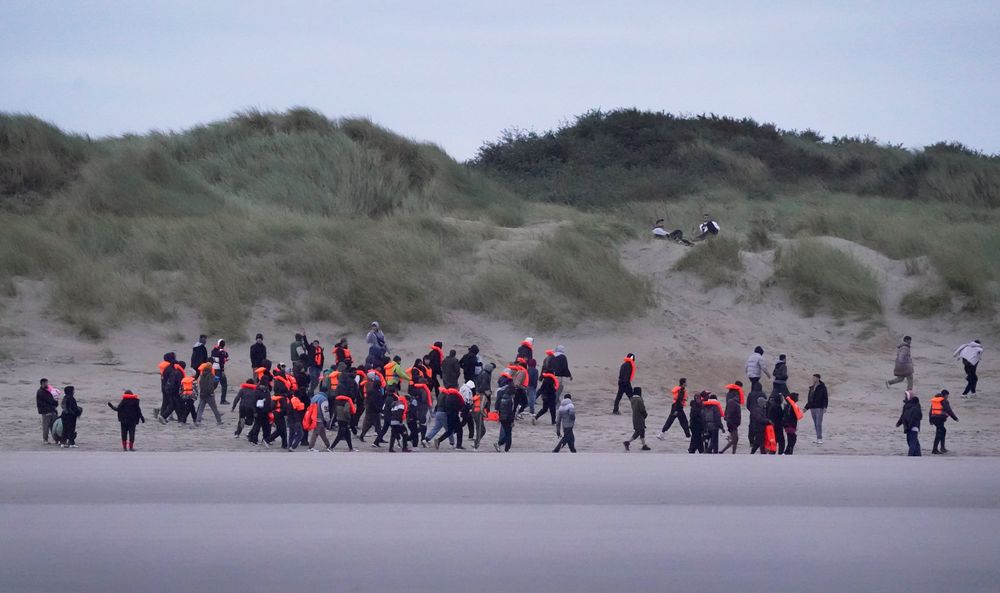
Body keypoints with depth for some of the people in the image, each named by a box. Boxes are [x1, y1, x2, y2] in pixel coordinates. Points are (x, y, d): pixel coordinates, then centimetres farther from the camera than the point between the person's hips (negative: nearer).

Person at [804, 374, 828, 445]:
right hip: (812, 408, 7)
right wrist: (806, 407, 20)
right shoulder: (811, 388, 16)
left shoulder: (822, 387, -3)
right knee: (815, 424, 7)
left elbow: (825, 398, -7)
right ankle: (818, 438, 11)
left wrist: (825, 407, -16)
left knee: (819, 423, -12)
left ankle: (820, 439, -13)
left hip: (819, 407, -7)